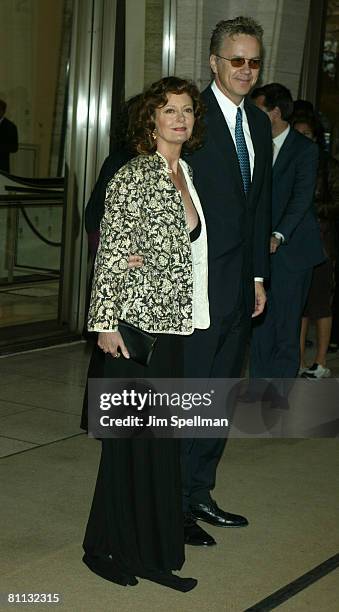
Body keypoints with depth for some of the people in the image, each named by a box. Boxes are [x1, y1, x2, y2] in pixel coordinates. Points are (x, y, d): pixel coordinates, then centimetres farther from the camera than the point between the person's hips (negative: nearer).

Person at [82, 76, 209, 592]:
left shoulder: (185, 175, 13)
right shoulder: (134, 176, -10)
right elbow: (111, 254, -12)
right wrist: (106, 323, -15)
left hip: (172, 323, 8)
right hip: (135, 325, -7)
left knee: (162, 437, 12)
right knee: (132, 438, 0)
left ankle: (153, 551, 22)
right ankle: (110, 549, 15)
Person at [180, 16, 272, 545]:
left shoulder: (259, 123, 13)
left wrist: (258, 276, 14)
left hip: (239, 284, 8)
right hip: (197, 283, -7)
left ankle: (199, 494, 27)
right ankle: (173, 505, 12)